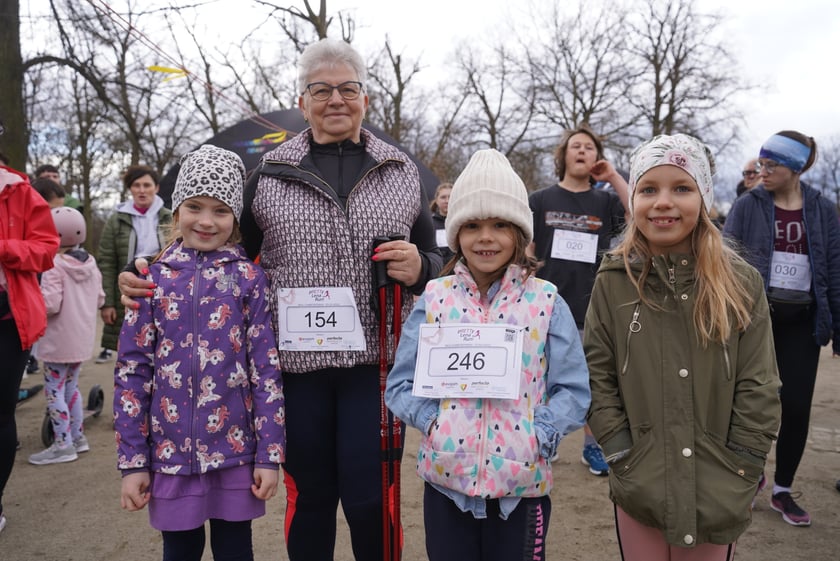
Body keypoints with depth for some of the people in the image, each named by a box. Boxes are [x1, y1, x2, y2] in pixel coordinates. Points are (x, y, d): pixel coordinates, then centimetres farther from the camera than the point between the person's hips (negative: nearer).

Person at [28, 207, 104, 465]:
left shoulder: (55, 267, -17)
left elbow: (50, 304, -24)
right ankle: (78, 436, 27)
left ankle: (63, 445, 4)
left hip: (59, 341, -8)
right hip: (82, 339, 8)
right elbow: (99, 299, 10)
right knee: (70, 386, 20)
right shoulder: (91, 264, 5)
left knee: (54, 390, 1)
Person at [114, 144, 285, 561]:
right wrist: (132, 460, -1)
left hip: (235, 448, -1)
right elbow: (131, 370, 0)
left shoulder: (249, 277, -4)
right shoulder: (153, 277, -1)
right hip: (171, 448, 1)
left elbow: (266, 368, -6)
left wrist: (269, 453, -8)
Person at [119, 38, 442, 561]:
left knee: (370, 499, 4)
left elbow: (435, 262, 14)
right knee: (308, 494, 14)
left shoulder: (401, 170, 9)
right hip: (297, 362, 1)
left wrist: (419, 268, -9)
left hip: (375, 361, 0)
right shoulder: (270, 172, 6)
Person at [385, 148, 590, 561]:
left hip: (520, 484, -1)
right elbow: (400, 384, 2)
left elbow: (574, 391, -1)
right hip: (445, 480, 1)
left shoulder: (546, 302, -3)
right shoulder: (433, 298, -1)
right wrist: (433, 420, -13)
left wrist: (537, 434, -14)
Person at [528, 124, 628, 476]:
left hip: (594, 309, 1)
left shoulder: (606, 202, 4)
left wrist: (614, 177, -11)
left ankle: (593, 447, 26)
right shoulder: (540, 201, 2)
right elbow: (525, 252, 2)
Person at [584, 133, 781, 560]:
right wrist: (624, 457, -7)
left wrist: (739, 474, -6)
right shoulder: (613, 282, -4)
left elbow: (759, 388, -3)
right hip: (640, 489, 0)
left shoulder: (741, 283, -4)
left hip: (716, 492, 0)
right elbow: (597, 376, -2)